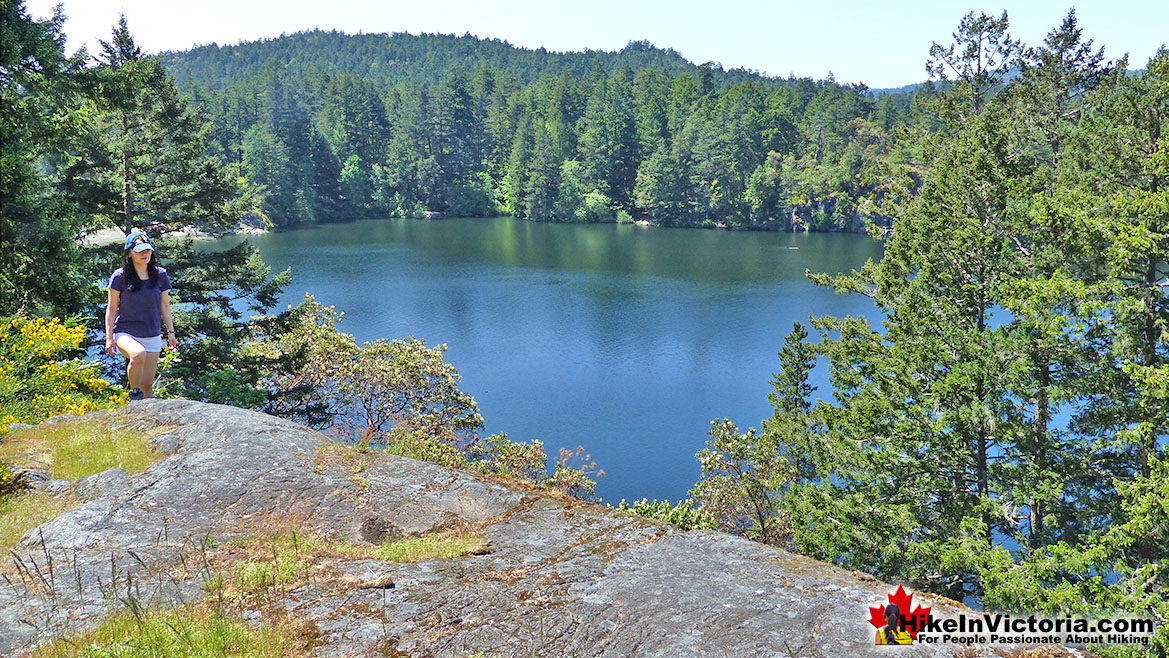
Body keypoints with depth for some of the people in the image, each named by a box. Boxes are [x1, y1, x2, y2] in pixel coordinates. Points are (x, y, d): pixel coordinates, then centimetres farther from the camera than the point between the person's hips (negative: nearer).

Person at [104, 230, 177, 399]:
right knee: (139, 354, -36)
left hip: (152, 337, 3)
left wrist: (171, 332, 13)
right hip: (125, 333, -3)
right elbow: (112, 308, 1)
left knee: (147, 385, 4)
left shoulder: (160, 275, 3)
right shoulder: (119, 277, -5)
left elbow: (165, 306, 13)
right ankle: (134, 394, -15)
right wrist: (109, 337, -4)